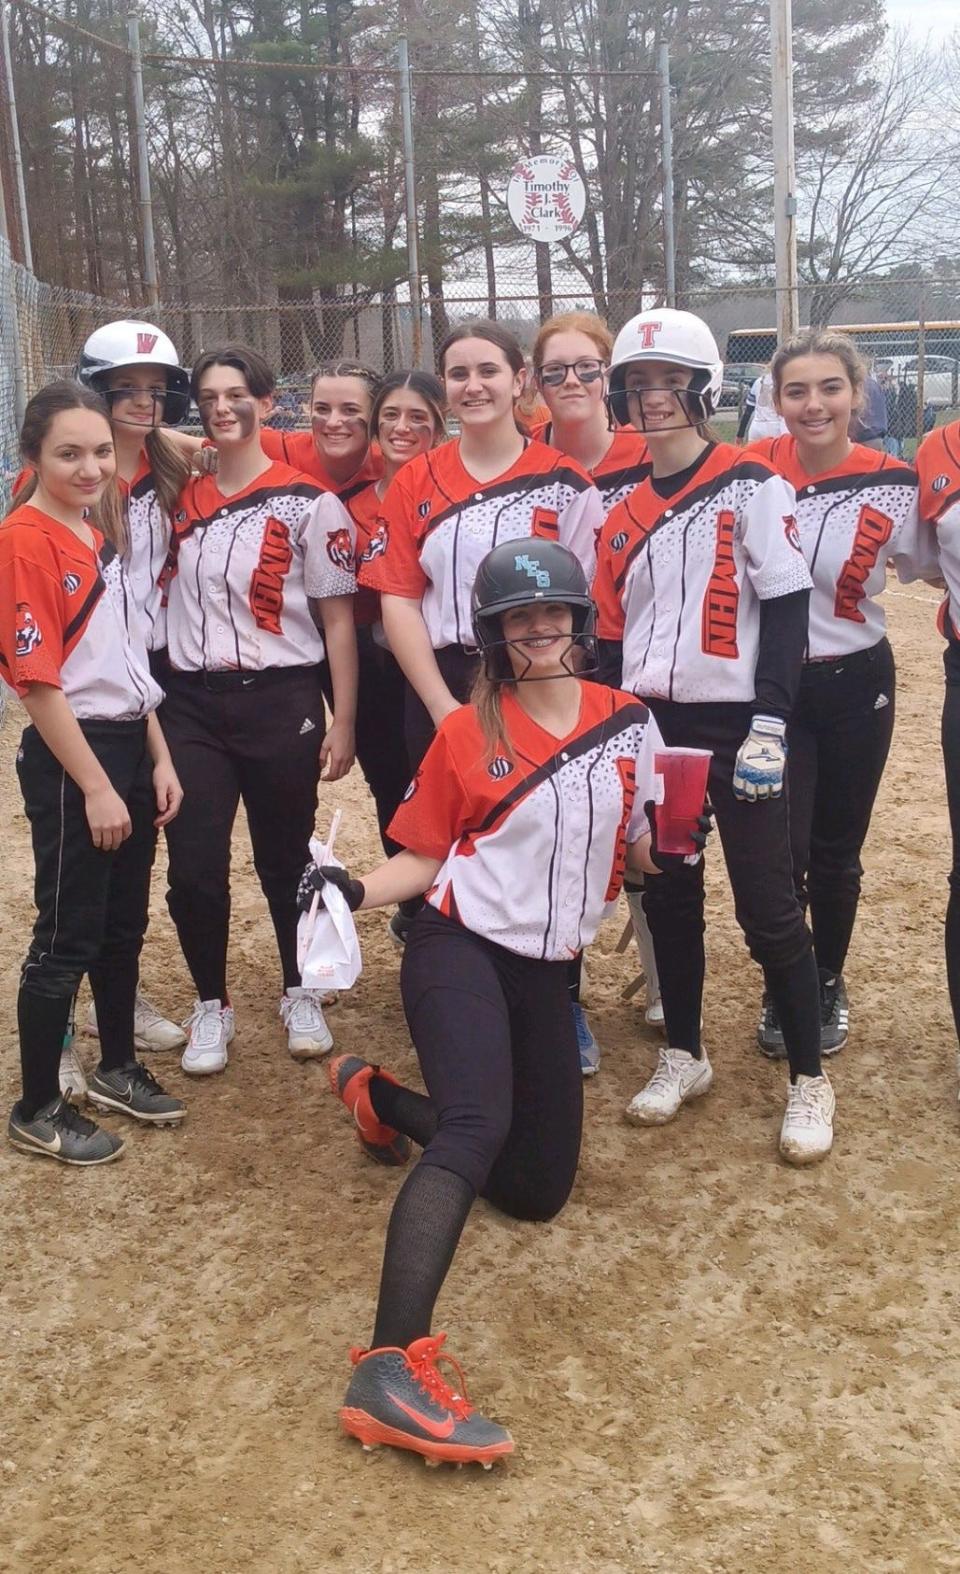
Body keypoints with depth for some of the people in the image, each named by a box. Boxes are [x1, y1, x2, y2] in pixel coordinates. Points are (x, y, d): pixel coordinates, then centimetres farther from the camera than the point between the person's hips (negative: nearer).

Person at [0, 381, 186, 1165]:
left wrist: (159, 758, 11)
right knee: (68, 936, 0)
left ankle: (118, 1070, 34)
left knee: (125, 923, 17)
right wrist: (95, 787, -17)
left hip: (130, 747, 8)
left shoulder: (96, 534, 12)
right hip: (71, 757, -8)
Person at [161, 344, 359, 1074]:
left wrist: (343, 722, -6)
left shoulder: (309, 504, -4)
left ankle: (300, 995, 31)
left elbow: (339, 619, -3)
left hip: (280, 702, -3)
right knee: (194, 867, 1)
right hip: (192, 704, 3)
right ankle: (212, 1006, 21)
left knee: (286, 860, 9)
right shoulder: (181, 500, 8)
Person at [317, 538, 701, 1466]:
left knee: (537, 1188, 12)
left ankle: (380, 1095, 34)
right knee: (478, 1126, -32)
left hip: (542, 972, 5)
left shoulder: (626, 721, 4)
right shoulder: (466, 735, -3)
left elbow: (636, 849, 12)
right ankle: (391, 1370, -40)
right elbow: (423, 862, -2)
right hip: (459, 950, -5)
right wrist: (354, 892, -20)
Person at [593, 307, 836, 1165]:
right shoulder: (623, 512, 10)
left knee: (768, 909, -1)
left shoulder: (752, 486, -6)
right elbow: (610, 631, 12)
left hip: (735, 727, -5)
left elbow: (788, 609, -10)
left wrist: (768, 725, -17)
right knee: (667, 895, 13)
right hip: (650, 726, 5)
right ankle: (684, 1055, 30)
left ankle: (810, 1080, 13)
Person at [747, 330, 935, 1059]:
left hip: (856, 687, 0)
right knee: (781, 853, -4)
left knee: (837, 852, 12)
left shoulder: (894, 486, -9)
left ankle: (830, 984, 36)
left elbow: (930, 565, 7)